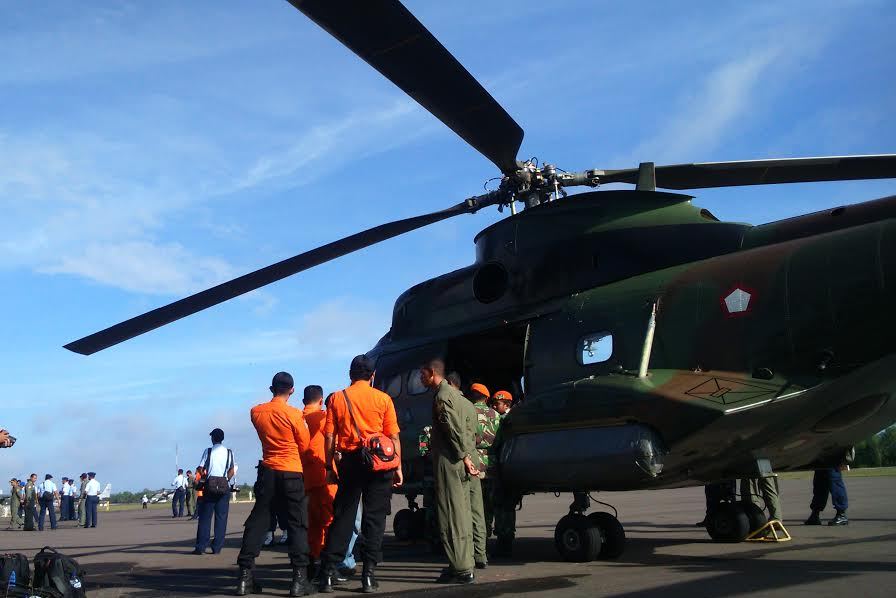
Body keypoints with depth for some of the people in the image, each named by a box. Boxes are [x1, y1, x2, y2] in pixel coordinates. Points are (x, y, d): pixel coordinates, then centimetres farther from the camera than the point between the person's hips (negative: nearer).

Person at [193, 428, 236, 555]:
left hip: (210, 486, -1)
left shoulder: (208, 451, 1)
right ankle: (217, 548, 1)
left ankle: (201, 547, 0)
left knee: (205, 517, 3)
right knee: (221, 517, 3)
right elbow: (232, 471, 3)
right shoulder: (229, 452, 7)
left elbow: (201, 469, -4)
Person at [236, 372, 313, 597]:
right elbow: (304, 446, -3)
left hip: (267, 472, 4)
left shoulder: (256, 412, 1)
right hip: (291, 474, -4)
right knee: (298, 525, 1)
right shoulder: (294, 414, -11)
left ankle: (246, 576, 6)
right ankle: (299, 578, -5)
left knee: (257, 522, 8)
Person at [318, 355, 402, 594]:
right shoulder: (383, 399, 2)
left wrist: (329, 467, 7)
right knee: (374, 518, 4)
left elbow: (329, 436, 2)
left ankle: (328, 573, 7)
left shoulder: (337, 398, 5)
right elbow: (393, 436, 1)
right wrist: (398, 467, 6)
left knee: (343, 517, 8)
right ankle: (369, 574, 2)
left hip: (349, 461, 1)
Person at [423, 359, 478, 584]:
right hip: (461, 463, 10)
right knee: (461, 513, 14)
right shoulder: (456, 394, 19)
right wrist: (468, 456, 16)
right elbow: (468, 429, 19)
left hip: (449, 462, -10)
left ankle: (462, 569, -8)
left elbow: (455, 429, -18)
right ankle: (464, 564, 20)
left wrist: (464, 456, -19)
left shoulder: (442, 397, -11)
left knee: (450, 514, -8)